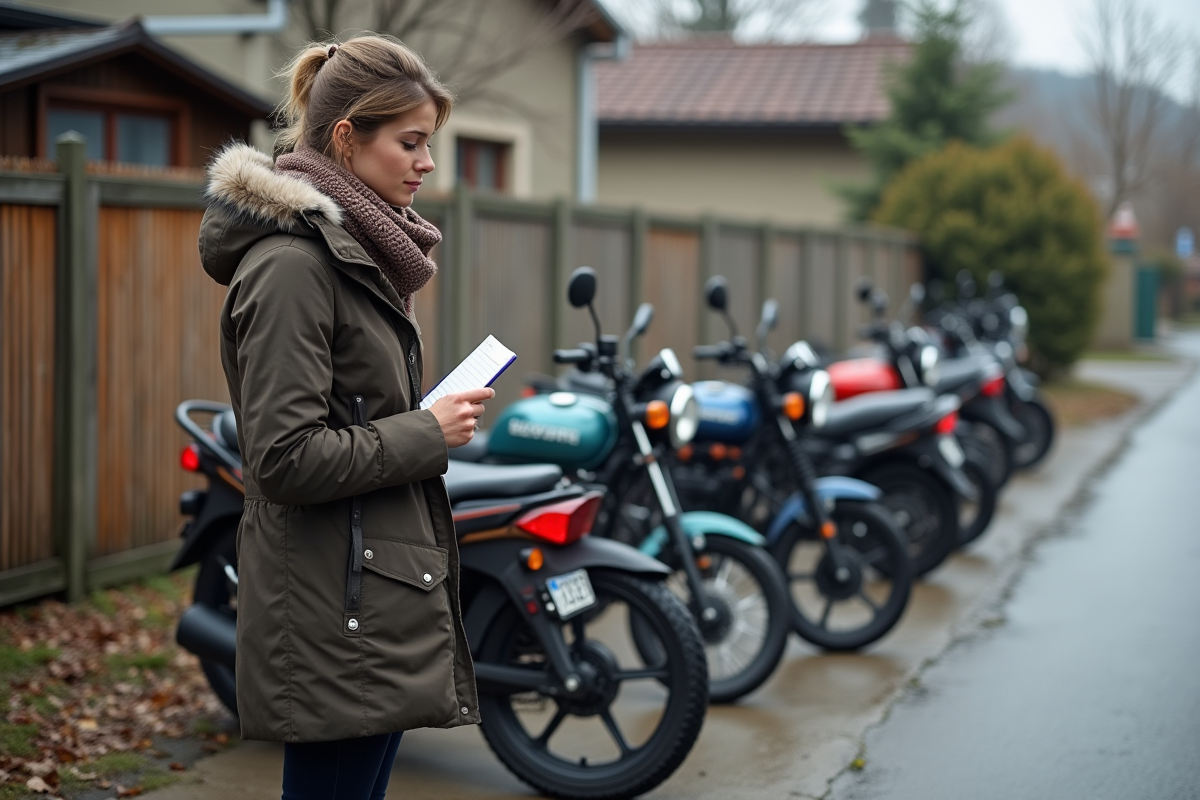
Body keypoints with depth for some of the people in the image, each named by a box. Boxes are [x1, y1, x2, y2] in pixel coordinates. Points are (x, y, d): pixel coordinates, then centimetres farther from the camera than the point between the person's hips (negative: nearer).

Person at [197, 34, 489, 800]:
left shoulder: (358, 250, 16)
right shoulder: (291, 264, -16)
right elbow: (287, 458, -22)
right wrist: (429, 433, -14)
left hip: (378, 604, 10)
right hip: (336, 616, -10)